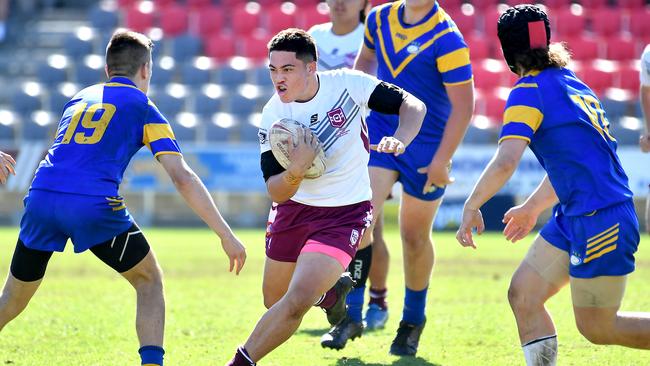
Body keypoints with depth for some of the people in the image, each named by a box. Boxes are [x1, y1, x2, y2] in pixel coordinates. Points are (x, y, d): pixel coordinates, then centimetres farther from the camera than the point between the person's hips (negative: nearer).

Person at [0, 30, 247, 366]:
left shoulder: (78, 99, 27)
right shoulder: (144, 109, 13)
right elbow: (182, 178, 5)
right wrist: (226, 235, 5)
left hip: (40, 199, 4)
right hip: (94, 204, -4)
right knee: (150, 281, 17)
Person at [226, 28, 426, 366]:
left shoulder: (347, 84, -16)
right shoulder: (273, 115, -13)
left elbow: (412, 105, -7)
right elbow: (276, 192, -14)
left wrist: (400, 139, -28)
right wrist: (297, 169, -36)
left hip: (346, 213, -4)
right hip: (295, 209, 4)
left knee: (296, 302, -21)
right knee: (274, 302, 17)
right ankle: (327, 293, 50)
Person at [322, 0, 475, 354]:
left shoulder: (447, 39, -18)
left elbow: (463, 105, -17)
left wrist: (441, 161, -18)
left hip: (426, 147, -4)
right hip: (380, 131, 4)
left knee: (415, 237, 8)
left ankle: (413, 321, 31)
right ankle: (351, 316, -8)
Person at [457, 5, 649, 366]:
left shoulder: (528, 91, -13)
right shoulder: (569, 82, 14)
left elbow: (505, 162, -24)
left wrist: (470, 208, -11)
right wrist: (532, 207, 35)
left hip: (600, 220, -9)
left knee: (597, 327, 1)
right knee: (523, 295, 6)